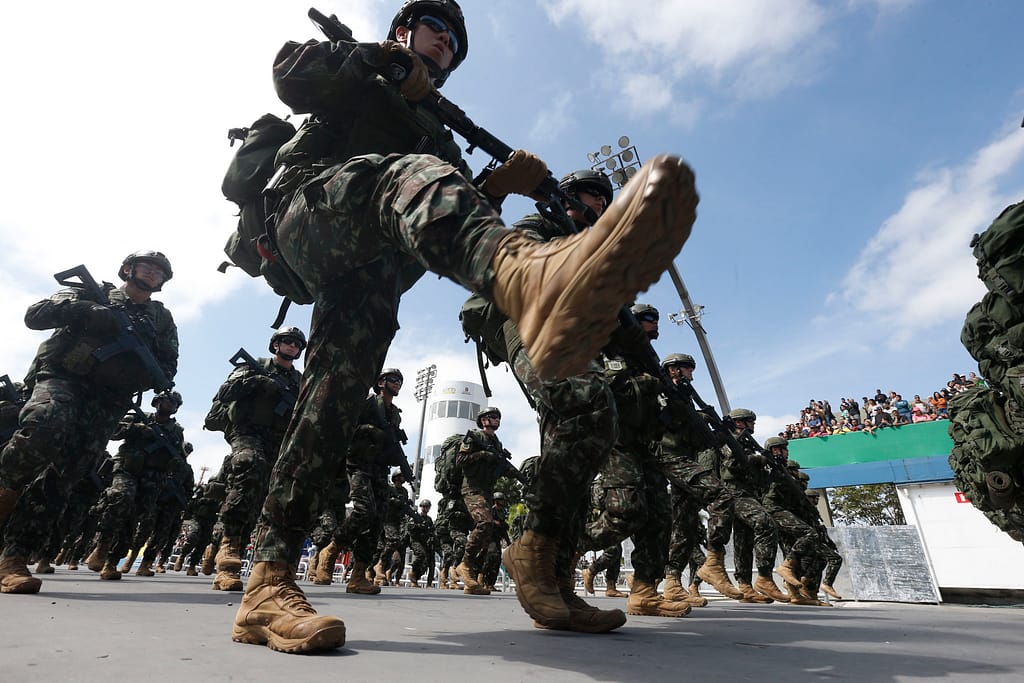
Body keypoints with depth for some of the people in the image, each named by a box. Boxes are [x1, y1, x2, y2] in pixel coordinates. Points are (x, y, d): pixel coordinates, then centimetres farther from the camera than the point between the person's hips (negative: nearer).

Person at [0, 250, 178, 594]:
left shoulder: (162, 319, 18)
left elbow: (167, 369, 10)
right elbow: (35, 314, 4)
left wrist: (133, 372, -11)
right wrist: (85, 311, -13)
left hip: (107, 400, 2)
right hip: (62, 376, -1)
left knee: (64, 477, -8)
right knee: (46, 425, -34)